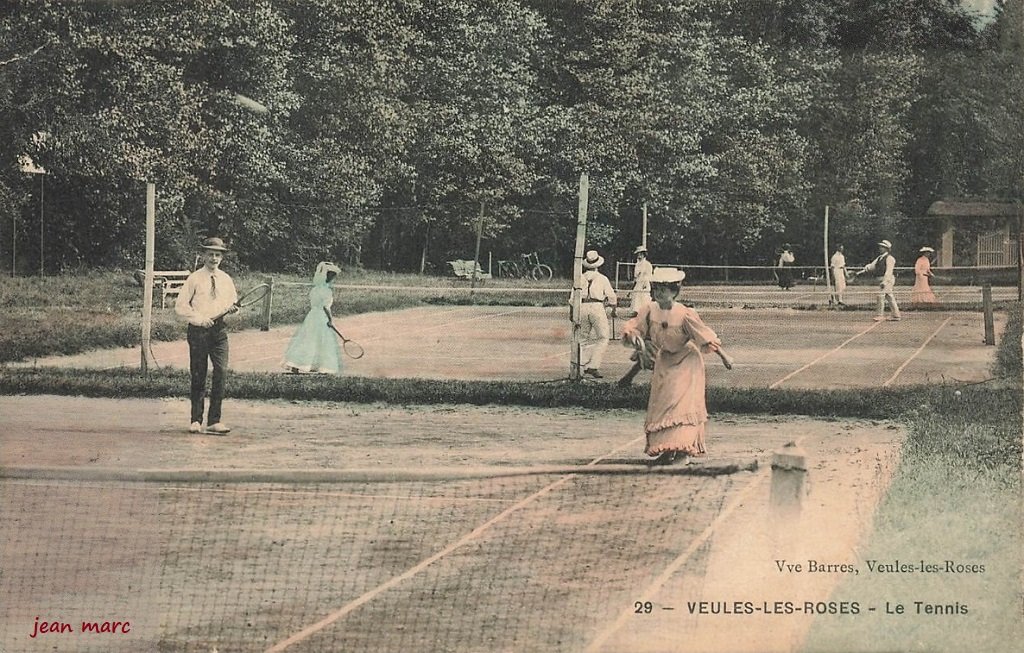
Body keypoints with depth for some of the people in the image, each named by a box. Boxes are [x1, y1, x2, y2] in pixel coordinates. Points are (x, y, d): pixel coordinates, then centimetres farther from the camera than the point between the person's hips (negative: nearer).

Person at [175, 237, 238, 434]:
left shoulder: (226, 279, 10)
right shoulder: (194, 279, 0)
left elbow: (233, 303, 20)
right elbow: (180, 306, -2)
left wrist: (232, 309, -3)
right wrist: (199, 319, -13)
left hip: (219, 331, 3)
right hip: (198, 331, -2)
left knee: (221, 372, -10)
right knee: (198, 376, 2)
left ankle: (214, 421, -7)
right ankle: (196, 420, 13)